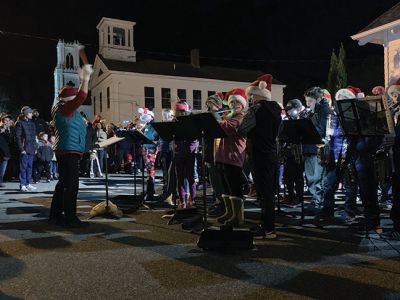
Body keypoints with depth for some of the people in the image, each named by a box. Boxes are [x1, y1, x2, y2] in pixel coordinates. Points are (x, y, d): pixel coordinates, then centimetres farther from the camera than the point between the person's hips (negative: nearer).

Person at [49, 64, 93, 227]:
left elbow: (78, 96, 30)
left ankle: (56, 215, 22)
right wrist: (86, 78, -18)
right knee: (71, 185, -9)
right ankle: (70, 218, -5)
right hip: (69, 152, -11)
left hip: (67, 152, 11)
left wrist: (85, 78, 28)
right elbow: (81, 97, -22)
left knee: (63, 183, 14)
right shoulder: (63, 109, -11)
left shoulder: (66, 109, 17)